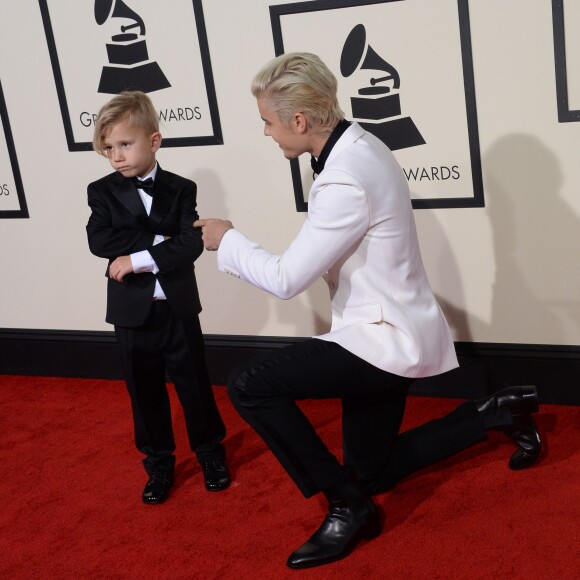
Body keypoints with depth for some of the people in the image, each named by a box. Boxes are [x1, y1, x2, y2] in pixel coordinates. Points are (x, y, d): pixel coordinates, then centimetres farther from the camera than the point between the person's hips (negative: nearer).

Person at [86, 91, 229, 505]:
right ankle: (159, 462, 27)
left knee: (194, 383, 10)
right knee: (144, 391, 11)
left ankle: (210, 451, 29)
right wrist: (159, 241, -19)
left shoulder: (181, 189, -3)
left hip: (178, 307, -1)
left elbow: (191, 244, -15)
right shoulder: (102, 192, -1)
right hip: (132, 312, 1)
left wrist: (137, 257, -22)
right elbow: (100, 241, -16)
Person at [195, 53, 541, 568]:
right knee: (372, 473, 20)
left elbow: (286, 279, -22)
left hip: (385, 339, -10)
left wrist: (228, 241, -6)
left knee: (248, 385, -15)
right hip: (388, 330, 10)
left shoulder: (346, 180, -28)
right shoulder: (357, 147, 2)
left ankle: (348, 505, -4)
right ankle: (495, 412, 25)